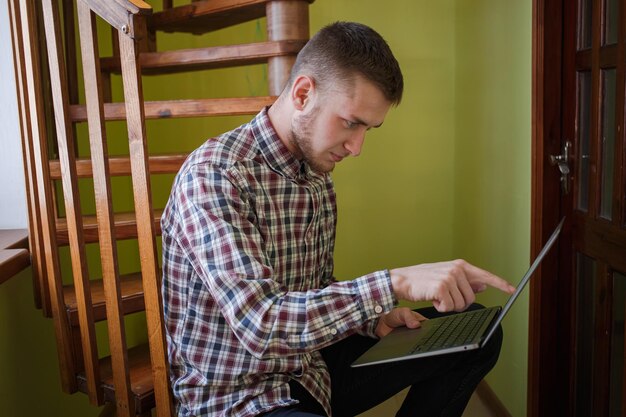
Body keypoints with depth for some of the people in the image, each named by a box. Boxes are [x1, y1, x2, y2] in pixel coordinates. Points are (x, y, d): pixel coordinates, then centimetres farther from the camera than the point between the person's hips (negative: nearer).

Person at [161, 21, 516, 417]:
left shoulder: (318, 176, 5)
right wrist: (396, 283, -37)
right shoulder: (212, 175, -22)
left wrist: (371, 316, -6)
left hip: (310, 368, 8)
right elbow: (261, 324, -33)